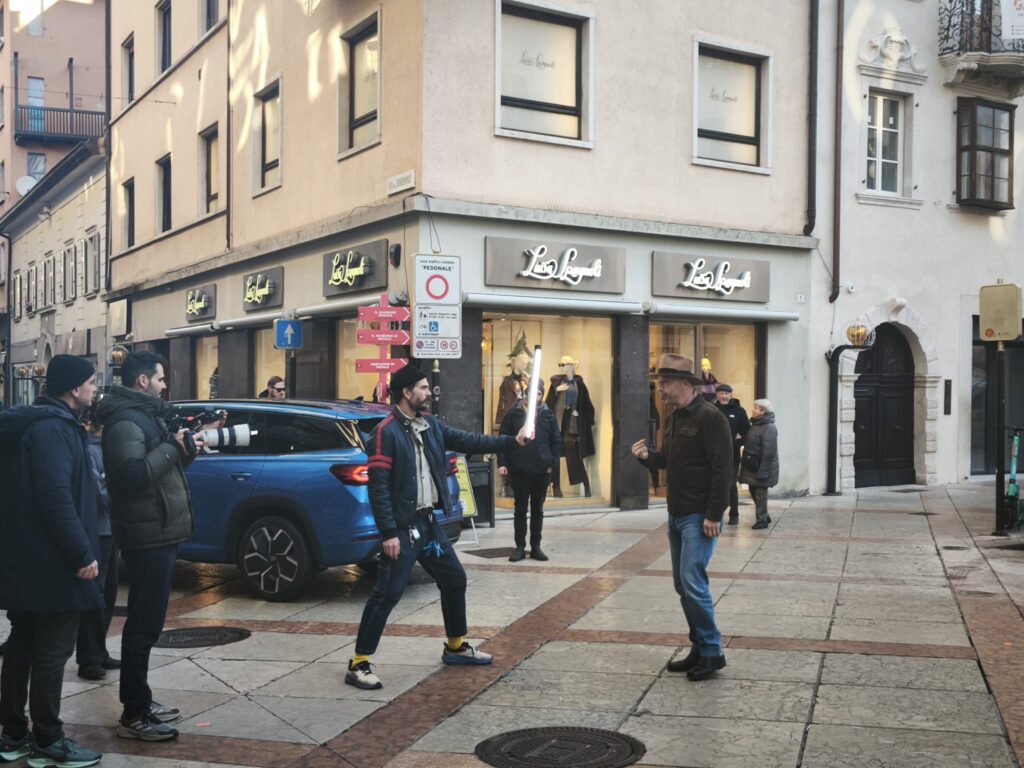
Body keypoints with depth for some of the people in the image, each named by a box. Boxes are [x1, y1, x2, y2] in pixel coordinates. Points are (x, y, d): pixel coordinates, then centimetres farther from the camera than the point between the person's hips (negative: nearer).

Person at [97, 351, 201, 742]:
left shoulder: (145, 415, 17)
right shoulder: (125, 421, -16)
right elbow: (133, 475, -29)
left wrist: (184, 450, 7)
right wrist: (173, 447, -20)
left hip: (158, 533, 11)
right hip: (147, 536, -11)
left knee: (146, 621, 17)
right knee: (144, 624, -7)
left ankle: (139, 701, 27)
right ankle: (133, 715, -1)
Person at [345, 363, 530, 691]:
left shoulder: (431, 425, 8)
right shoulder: (386, 431, -16)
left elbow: (470, 442, 12)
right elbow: (378, 486, -19)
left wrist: (512, 441, 3)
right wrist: (389, 533, -21)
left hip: (428, 521, 9)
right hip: (403, 526, -9)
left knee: (454, 579, 16)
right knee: (387, 593, -9)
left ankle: (456, 646, 33)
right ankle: (358, 664, 0)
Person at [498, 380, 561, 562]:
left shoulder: (548, 416, 5)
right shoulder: (514, 414, 0)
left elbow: (556, 441, 7)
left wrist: (552, 463, -3)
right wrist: (502, 463, -11)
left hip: (542, 471, 2)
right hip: (519, 470, -2)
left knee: (537, 509, 10)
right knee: (520, 509, 4)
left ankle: (536, 546, 17)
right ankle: (520, 547, 10)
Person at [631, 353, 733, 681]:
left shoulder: (709, 417, -15)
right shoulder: (673, 418, 13)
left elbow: (722, 469, -19)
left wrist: (713, 515, -21)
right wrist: (647, 456, 1)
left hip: (699, 516, -9)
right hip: (677, 514, 9)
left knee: (693, 582, -11)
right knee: (683, 585, 12)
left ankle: (712, 652, 2)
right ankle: (699, 649, 22)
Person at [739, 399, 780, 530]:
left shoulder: (769, 428, -17)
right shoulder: (754, 425, 12)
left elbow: (769, 452, -21)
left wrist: (763, 471, -23)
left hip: (761, 468, -9)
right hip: (751, 467, 9)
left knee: (760, 493, -1)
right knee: (754, 492, 15)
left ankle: (762, 520, 9)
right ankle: (764, 517, 28)